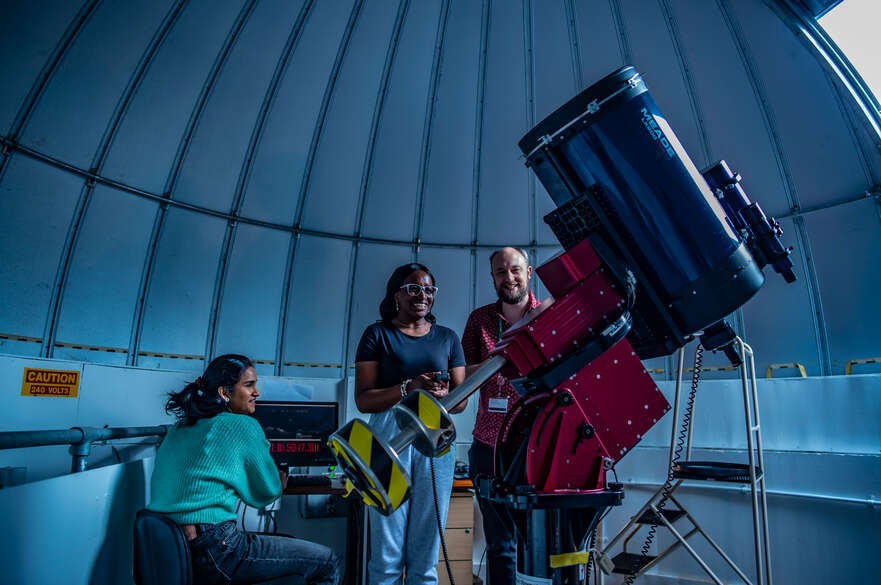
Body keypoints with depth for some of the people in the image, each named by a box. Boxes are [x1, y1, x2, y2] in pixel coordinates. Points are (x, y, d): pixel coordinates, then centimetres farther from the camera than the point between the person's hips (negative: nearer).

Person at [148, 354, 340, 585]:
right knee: (326, 562, 1)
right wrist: (281, 478, 22)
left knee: (294, 545, 22)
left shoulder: (179, 428, 14)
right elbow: (268, 492, -1)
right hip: (212, 550, -9)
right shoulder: (243, 426, -9)